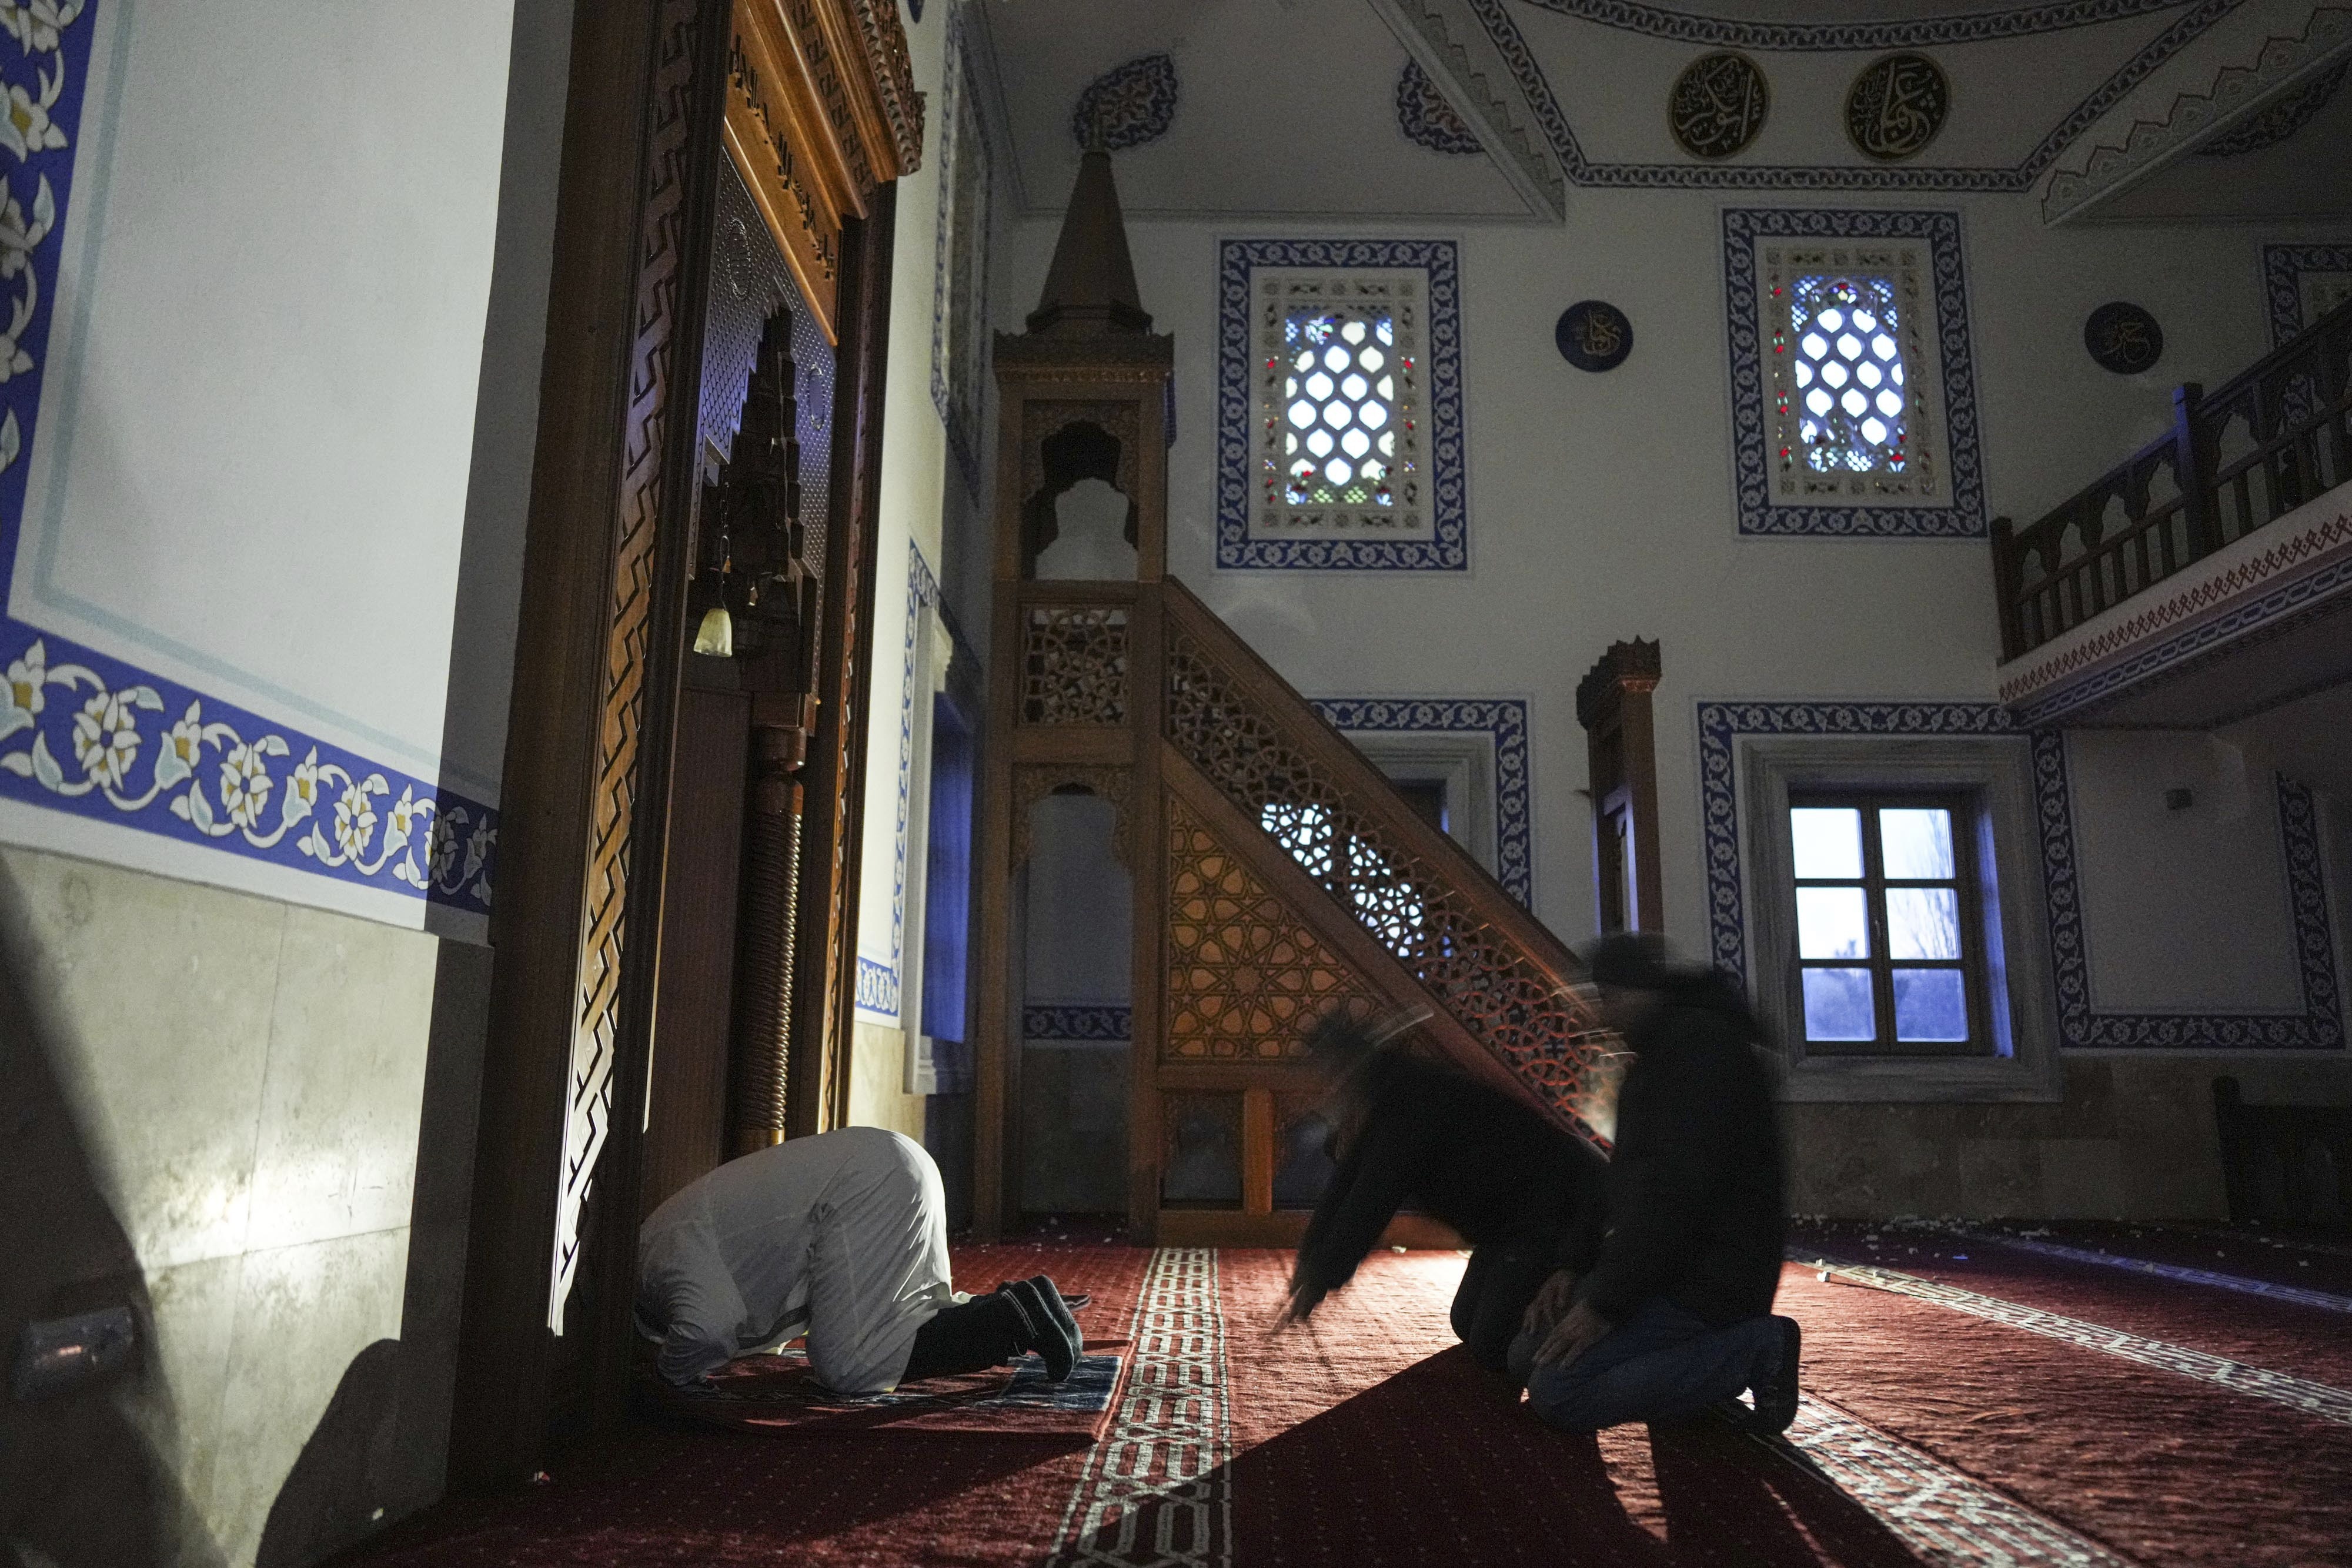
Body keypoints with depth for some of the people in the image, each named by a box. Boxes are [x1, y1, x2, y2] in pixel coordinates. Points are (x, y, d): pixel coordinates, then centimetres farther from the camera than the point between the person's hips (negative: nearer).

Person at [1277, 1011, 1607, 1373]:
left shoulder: (1415, 1101, -24)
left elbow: (1374, 1198, -25)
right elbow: (1345, 1184, 8)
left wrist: (1322, 1277, -20)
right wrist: (1312, 1262, 5)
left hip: (1563, 1204, -10)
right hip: (1513, 1221, 10)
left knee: (1492, 1347, -12)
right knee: (1468, 1324, 14)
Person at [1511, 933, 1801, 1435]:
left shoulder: (1700, 1042, -17)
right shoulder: (1663, 1049, 18)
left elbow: (1678, 1188, -25)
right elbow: (1630, 1177, 20)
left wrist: (1607, 1303, -21)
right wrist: (1577, 1266, 8)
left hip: (1705, 1281, -11)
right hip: (1663, 1267, 11)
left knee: (1555, 1392, -19)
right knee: (1527, 1355, 8)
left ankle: (1754, 1351, -9)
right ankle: (1722, 1349, 7)